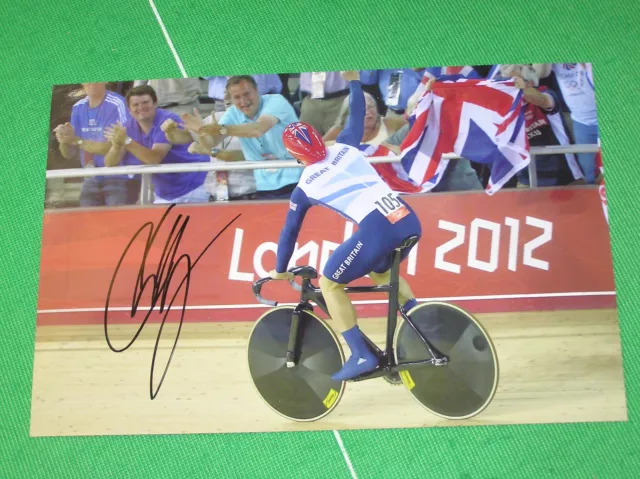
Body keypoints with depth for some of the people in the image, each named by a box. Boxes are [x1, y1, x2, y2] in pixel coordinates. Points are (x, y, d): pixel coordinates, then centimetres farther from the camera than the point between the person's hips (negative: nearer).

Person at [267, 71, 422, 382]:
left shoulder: (305, 187, 12)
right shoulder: (345, 147, 18)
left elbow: (289, 232, 22)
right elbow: (357, 115, 36)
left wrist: (280, 271, 37)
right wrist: (353, 80, 50)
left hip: (377, 231, -6)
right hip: (409, 220, 6)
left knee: (329, 284, 14)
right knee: (381, 272, 36)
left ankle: (361, 356, 6)